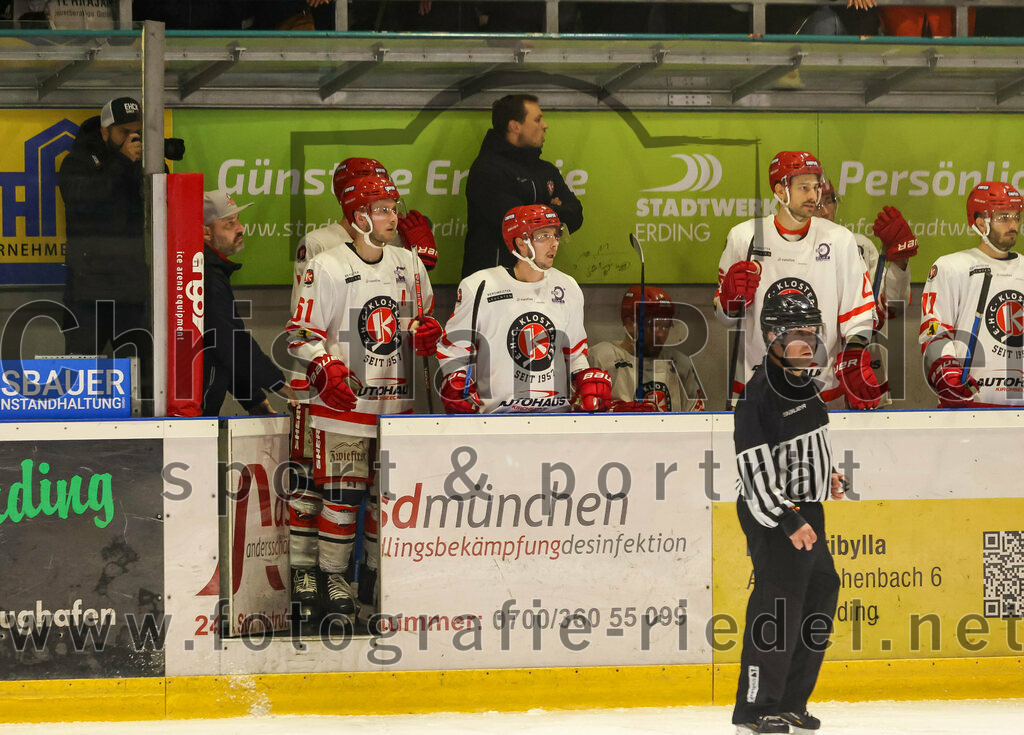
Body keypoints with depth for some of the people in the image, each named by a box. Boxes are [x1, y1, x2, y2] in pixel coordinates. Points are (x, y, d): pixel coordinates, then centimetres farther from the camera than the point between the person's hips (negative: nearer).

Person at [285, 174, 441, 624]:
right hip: (344, 402, -5)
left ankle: (377, 578, 18)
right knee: (343, 491, -7)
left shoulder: (408, 266, 11)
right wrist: (327, 368, -22)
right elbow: (300, 334, -7)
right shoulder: (327, 269, -7)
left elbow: (424, 318, 24)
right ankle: (332, 579, 4)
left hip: (395, 401, 6)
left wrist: (427, 333, 1)